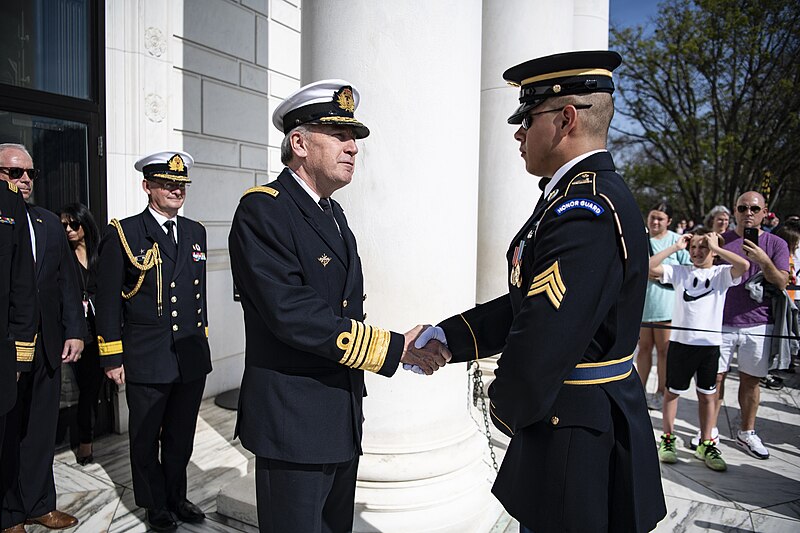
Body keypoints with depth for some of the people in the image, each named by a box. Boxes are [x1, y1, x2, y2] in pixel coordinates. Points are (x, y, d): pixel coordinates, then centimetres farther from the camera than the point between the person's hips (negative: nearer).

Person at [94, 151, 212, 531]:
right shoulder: (123, 233, -7)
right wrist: (112, 358, -8)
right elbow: (108, 300, -7)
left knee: (181, 438, 18)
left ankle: (176, 497, 38)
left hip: (192, 358, 4)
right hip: (146, 361, -4)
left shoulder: (195, 232, 8)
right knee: (146, 439, 14)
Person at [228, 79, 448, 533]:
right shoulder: (262, 210, -16)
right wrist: (395, 347, -22)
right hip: (293, 423, -8)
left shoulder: (334, 214, 12)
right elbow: (292, 314, -26)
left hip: (343, 422, 9)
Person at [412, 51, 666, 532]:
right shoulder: (592, 194, 9)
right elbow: (528, 303, 9)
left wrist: (508, 411, -9)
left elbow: (542, 343, -29)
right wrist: (447, 338, 2)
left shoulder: (585, 212, -26)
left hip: (578, 439, -9)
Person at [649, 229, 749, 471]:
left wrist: (716, 247, -9)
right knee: (672, 391, 9)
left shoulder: (721, 273, 2)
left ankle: (706, 444, 25)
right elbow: (648, 267, -8)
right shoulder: (679, 271, 3)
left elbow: (744, 265, -19)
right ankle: (668, 439, 23)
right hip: (680, 340, 0)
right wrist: (675, 247, -5)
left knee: (707, 395, 11)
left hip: (709, 343, 0)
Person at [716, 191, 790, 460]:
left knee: (750, 380, 10)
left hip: (757, 324, 1)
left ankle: (747, 432, 26)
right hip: (721, 322, 0)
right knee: (715, 377, 2)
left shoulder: (776, 244, 5)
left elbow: (782, 283, -4)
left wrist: (764, 261, -21)